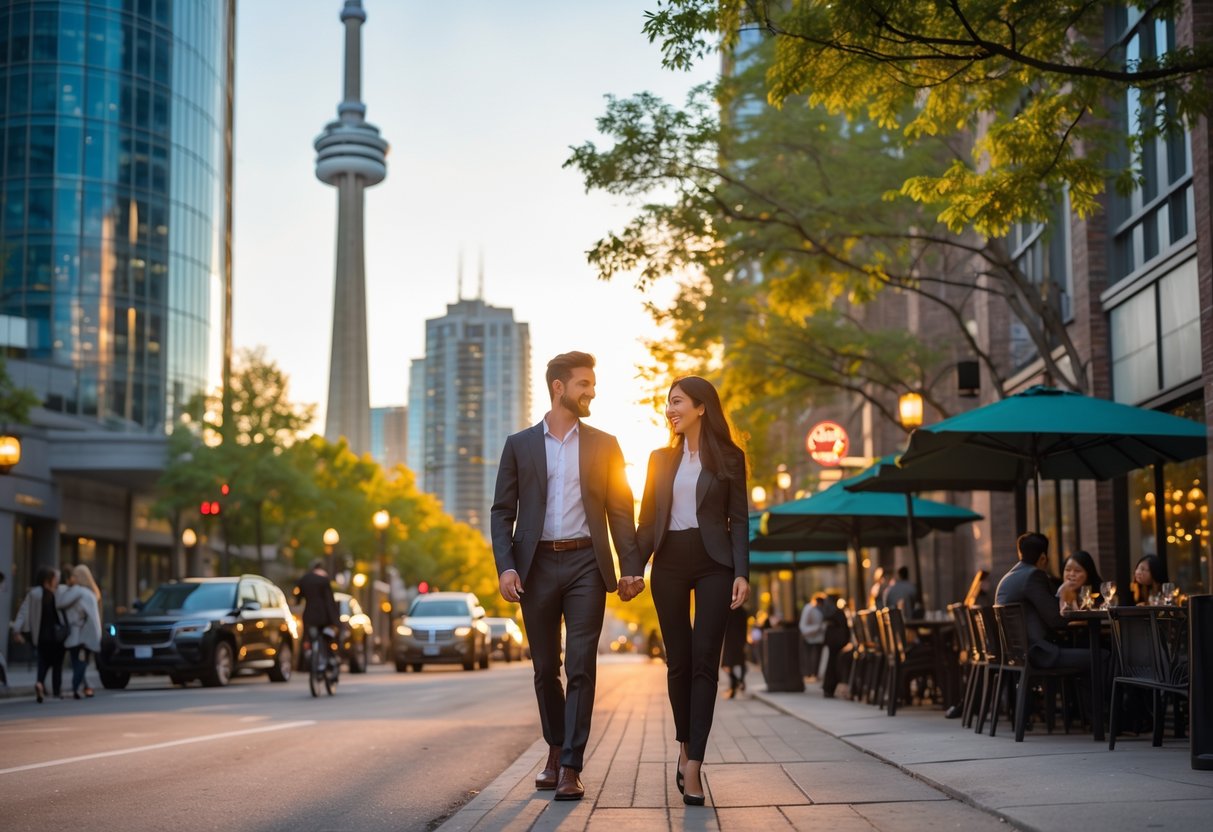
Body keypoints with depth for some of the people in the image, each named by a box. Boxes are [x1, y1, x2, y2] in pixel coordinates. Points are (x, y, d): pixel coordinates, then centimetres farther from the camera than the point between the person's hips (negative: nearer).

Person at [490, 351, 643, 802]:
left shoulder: (604, 445, 9)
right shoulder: (519, 444, 8)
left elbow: (621, 510, 7)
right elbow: (502, 511, 5)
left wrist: (632, 568, -3)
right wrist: (505, 566, -9)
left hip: (586, 565, -1)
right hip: (537, 565, 1)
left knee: (581, 667, -7)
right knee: (545, 668, 9)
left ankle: (571, 766, -5)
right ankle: (556, 749, 28)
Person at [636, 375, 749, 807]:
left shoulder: (728, 457, 4)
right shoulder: (662, 458, 12)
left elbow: (739, 520, 1)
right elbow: (648, 519, 11)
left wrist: (741, 572, -9)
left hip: (713, 562, -3)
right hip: (669, 563, 3)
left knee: (705, 661, -8)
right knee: (678, 660, 5)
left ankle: (693, 766, -10)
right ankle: (686, 749, 22)